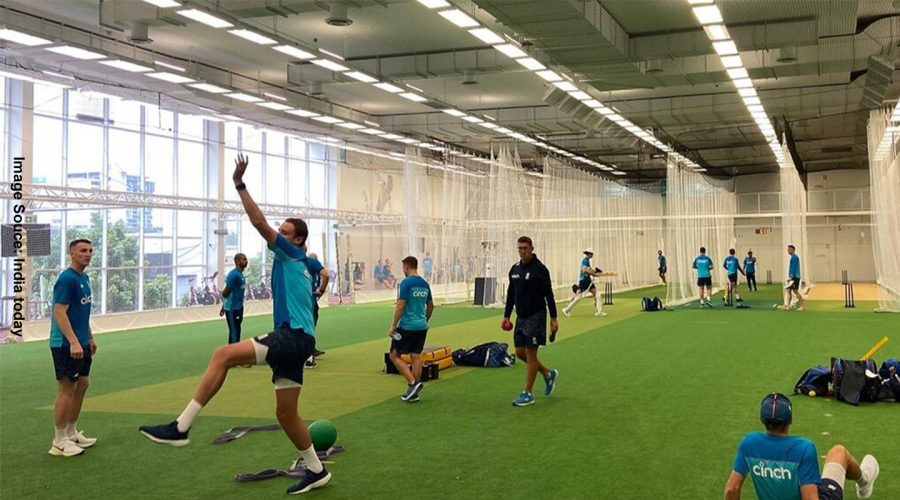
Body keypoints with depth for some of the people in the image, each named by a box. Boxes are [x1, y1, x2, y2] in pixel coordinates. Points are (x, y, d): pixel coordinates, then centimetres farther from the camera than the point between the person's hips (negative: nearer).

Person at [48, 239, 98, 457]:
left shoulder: (84, 277, 12)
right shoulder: (66, 279, -16)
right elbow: (59, 312, -22)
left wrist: (90, 338, 23)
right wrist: (73, 342, -27)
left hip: (80, 343, 9)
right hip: (65, 345, -9)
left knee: (82, 384, 14)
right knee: (67, 389, -4)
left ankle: (72, 433, 27)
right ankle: (59, 442, 6)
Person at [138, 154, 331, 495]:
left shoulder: (293, 255, 1)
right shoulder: (294, 265, 26)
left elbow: (259, 223, -10)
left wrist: (240, 185, -10)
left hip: (294, 338, -11)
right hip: (291, 339, 11)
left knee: (223, 355, -23)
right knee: (285, 413, 14)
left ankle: (180, 428, -26)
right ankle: (316, 471, 25)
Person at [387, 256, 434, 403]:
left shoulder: (406, 283, -13)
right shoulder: (425, 284, 9)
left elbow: (400, 305, -18)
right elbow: (431, 306, 18)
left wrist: (393, 325, -12)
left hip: (407, 326, -7)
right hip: (421, 326, 7)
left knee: (394, 355, 4)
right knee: (416, 357, 9)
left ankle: (413, 383, -8)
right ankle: (413, 393, 11)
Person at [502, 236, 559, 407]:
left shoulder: (539, 269, -13)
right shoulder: (515, 269, 8)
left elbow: (549, 295, -13)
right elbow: (510, 294, 15)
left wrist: (553, 318, -14)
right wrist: (506, 315, 13)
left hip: (536, 316, -7)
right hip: (521, 316, 7)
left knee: (530, 354, -5)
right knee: (520, 352, 9)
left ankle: (528, 394, 2)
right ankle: (548, 374, 29)